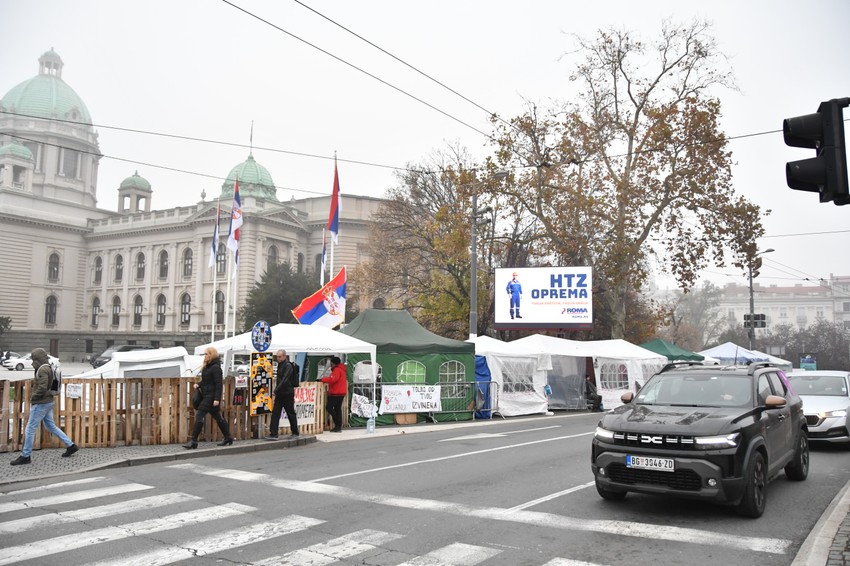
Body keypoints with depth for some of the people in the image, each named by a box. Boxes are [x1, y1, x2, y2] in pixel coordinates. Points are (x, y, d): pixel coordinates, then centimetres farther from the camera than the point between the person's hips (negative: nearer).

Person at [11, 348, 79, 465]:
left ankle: (25, 456, 7)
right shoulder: (48, 368, 13)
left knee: (30, 428, -1)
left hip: (41, 403, -10)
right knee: (51, 426, 15)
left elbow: (42, 388, -24)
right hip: (48, 402, 10)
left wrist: (33, 397, -13)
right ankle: (71, 445, 14)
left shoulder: (43, 370, -17)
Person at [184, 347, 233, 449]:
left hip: (211, 396, -10)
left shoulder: (216, 368, -13)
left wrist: (217, 398, -22)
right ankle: (228, 438, 21)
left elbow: (219, 384, -18)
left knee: (199, 416, -11)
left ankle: (193, 441, -7)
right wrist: (198, 385, 5)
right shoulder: (206, 367, 15)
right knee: (217, 417, 14)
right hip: (206, 395, 10)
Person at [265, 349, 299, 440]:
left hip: (287, 394, -8)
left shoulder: (288, 366, -14)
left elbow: (285, 379, -23)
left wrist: (276, 390, -26)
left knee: (291, 414, 3)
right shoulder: (280, 365, 14)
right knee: (275, 413, 1)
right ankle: (273, 434, 0)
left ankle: (295, 433, 15)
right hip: (280, 394, 8)